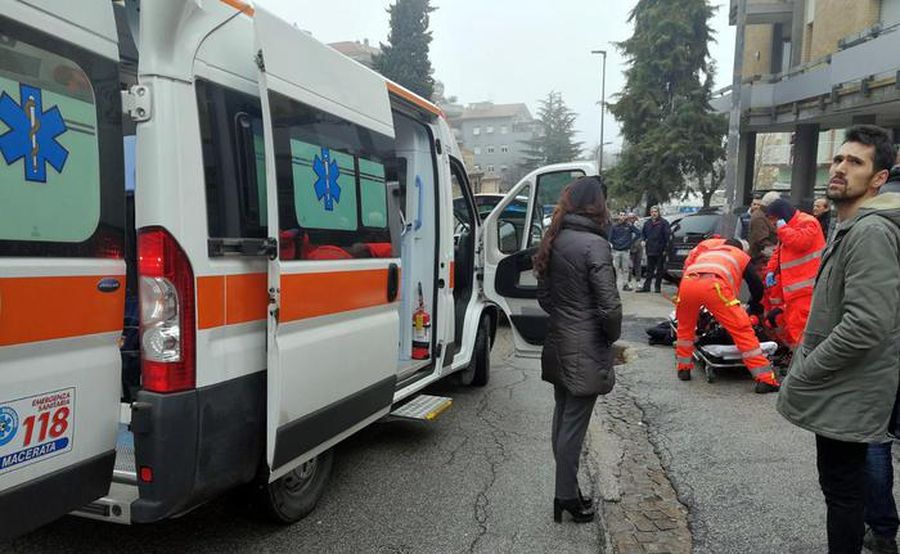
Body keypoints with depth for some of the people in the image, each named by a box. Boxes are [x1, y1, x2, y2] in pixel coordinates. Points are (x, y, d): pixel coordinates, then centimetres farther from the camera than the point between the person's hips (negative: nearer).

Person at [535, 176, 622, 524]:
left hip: (558, 344, 7)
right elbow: (609, 305, -18)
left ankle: (566, 489, 28)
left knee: (562, 417, 16)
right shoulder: (594, 244, -17)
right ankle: (567, 497, 13)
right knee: (574, 423, 2)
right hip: (586, 349, -7)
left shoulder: (553, 242, 5)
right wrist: (612, 335, -1)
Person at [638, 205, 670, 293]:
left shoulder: (663, 223, -4)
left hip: (660, 251, -4)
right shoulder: (647, 223, 11)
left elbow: (667, 235, -9)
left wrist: (665, 248, -14)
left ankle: (658, 287, 11)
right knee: (649, 270, 8)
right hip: (650, 250, 4)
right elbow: (643, 233, 25)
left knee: (660, 270, 5)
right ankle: (646, 287, 11)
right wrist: (644, 240, 5)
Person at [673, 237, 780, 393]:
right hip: (714, 285, -3)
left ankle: (683, 369, 33)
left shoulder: (705, 250, 43)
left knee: (685, 326, 28)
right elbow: (757, 285, 33)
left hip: (687, 282, 4)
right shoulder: (741, 256, 35)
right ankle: (765, 379, 1)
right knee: (742, 329, 2)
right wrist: (755, 305, 54)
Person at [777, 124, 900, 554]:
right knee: (842, 484, 21)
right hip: (839, 390, 10)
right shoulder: (849, 227, 14)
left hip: (847, 394, -10)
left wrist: (802, 373, -19)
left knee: (842, 488, 2)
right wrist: (803, 358, 15)